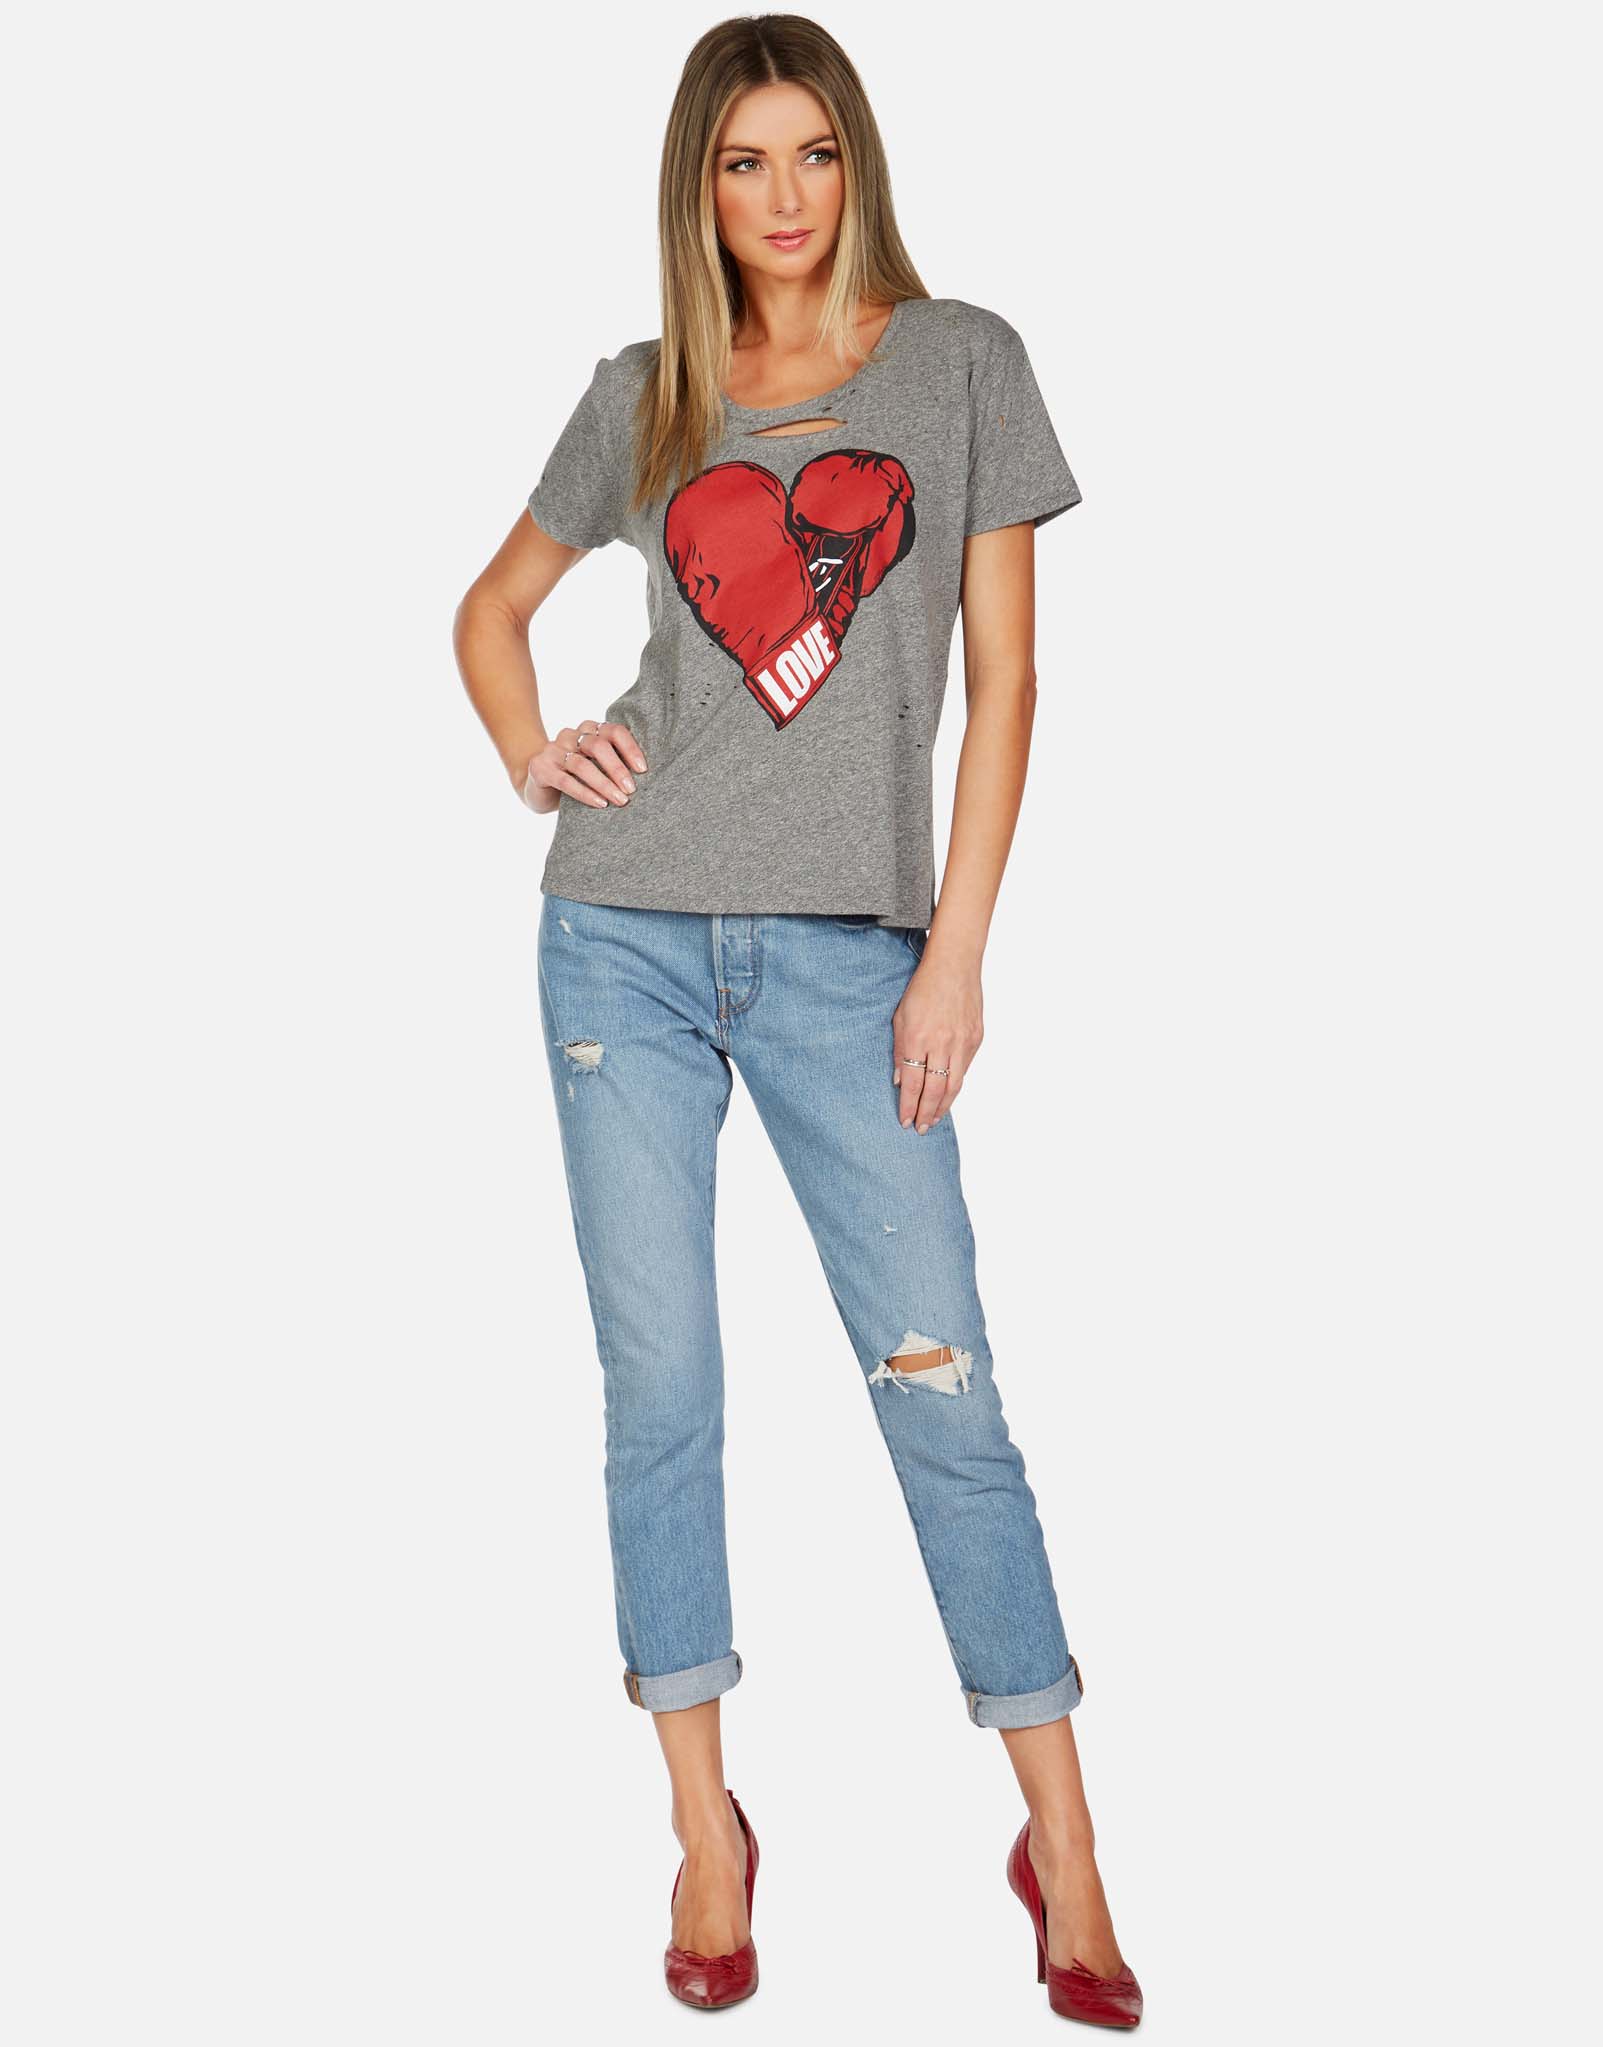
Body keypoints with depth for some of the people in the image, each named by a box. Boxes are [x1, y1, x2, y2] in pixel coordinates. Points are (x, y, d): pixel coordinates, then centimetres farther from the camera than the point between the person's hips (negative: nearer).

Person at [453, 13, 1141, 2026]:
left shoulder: (962, 361, 6)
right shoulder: (641, 398, 11)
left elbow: (1001, 675, 1)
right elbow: (495, 601, 25)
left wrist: (956, 951, -5)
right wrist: (529, 756, 4)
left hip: (848, 950, -2)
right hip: (628, 933, 2)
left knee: (943, 1389, -3)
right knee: (659, 1389, 4)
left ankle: (1062, 1841, 12)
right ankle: (706, 1830, 19)